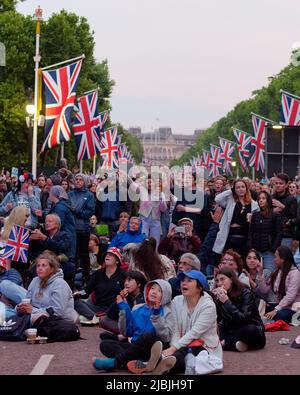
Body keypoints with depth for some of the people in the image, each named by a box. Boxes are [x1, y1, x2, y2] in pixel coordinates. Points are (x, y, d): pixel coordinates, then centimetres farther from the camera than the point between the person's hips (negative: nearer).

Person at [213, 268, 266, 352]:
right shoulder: (220, 295, 2)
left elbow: (243, 319, -27)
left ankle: (224, 343, -22)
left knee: (250, 330, -38)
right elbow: (217, 320, -6)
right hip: (232, 331, 5)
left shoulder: (245, 293, -13)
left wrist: (226, 301, -30)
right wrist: (214, 299, -16)